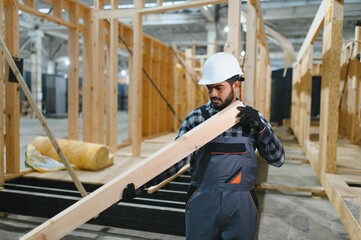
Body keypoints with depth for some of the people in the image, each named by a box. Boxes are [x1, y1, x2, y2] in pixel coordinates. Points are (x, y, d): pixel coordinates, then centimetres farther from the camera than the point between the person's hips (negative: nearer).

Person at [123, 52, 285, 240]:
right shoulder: (197, 117, -3)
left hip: (240, 205, 1)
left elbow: (278, 159, 1)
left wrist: (260, 127, -14)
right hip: (202, 203, -1)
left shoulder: (253, 118, 1)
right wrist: (145, 180, -23)